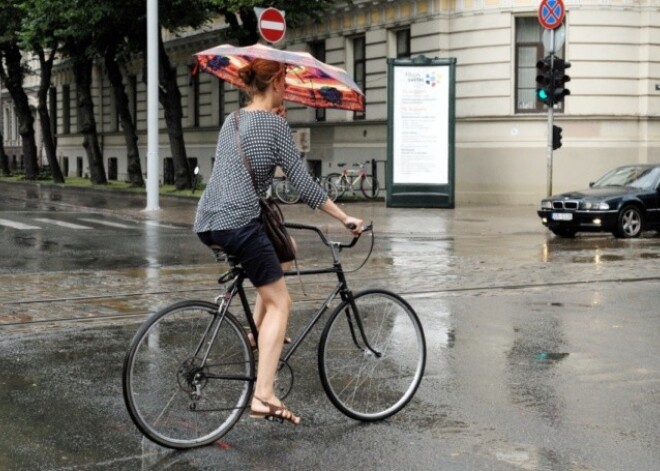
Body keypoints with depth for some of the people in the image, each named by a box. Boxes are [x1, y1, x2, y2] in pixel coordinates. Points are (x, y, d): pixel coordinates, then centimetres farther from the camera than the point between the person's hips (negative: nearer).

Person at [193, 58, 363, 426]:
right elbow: (301, 182, -7)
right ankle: (264, 396, -14)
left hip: (208, 224, 8)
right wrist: (345, 218, -2)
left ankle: (258, 332, 24)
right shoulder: (275, 124, -5)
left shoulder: (232, 121, 17)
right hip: (239, 224, -8)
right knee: (279, 302, -3)